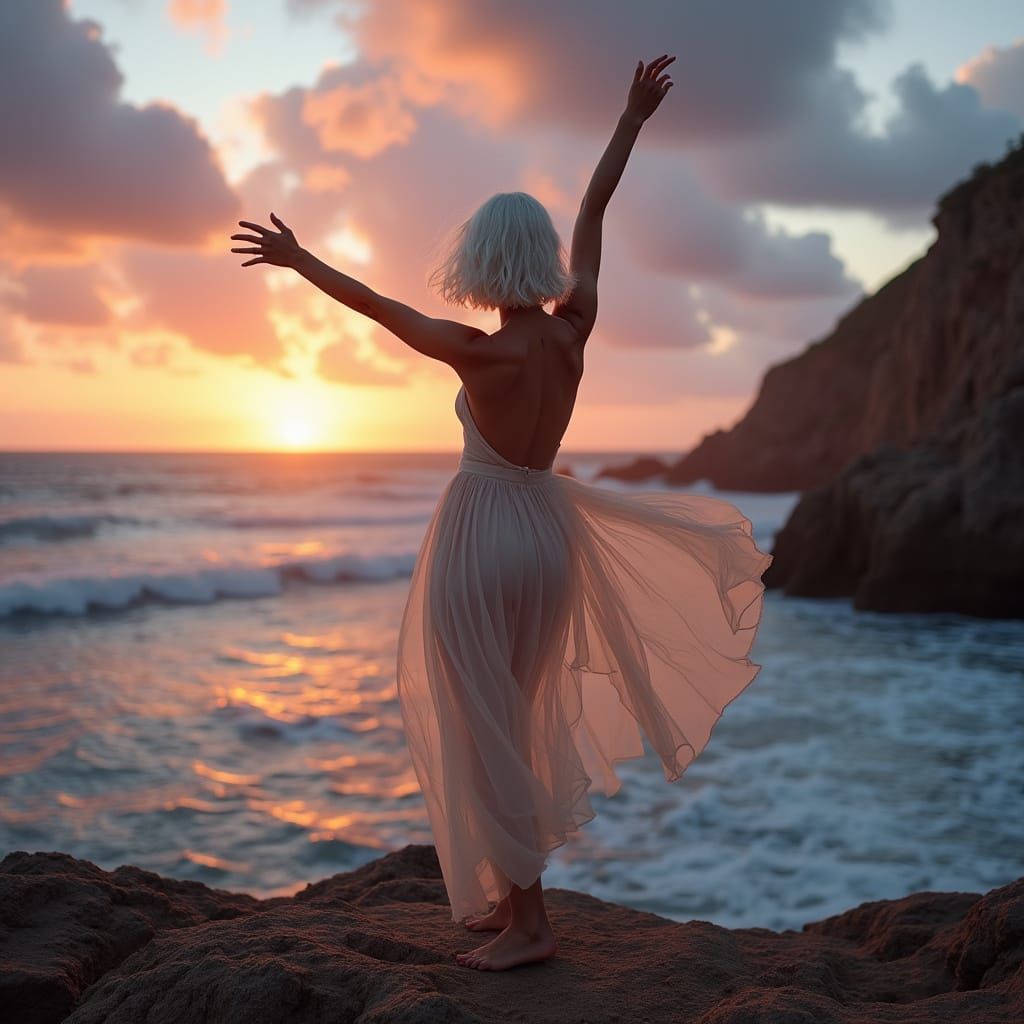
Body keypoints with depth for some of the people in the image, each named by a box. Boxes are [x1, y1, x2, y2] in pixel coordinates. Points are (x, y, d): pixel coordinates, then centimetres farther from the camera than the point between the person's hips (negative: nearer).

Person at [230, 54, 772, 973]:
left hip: (480, 537, -6)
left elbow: (374, 303, -5)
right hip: (547, 529, 6)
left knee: (484, 732, 1)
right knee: (518, 720, 19)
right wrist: (633, 118, 19)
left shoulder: (480, 353, -17)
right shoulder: (573, 331, -4)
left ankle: (528, 919, 6)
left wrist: (298, 260, 10)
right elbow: (592, 217, 7)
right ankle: (512, 892, 29)